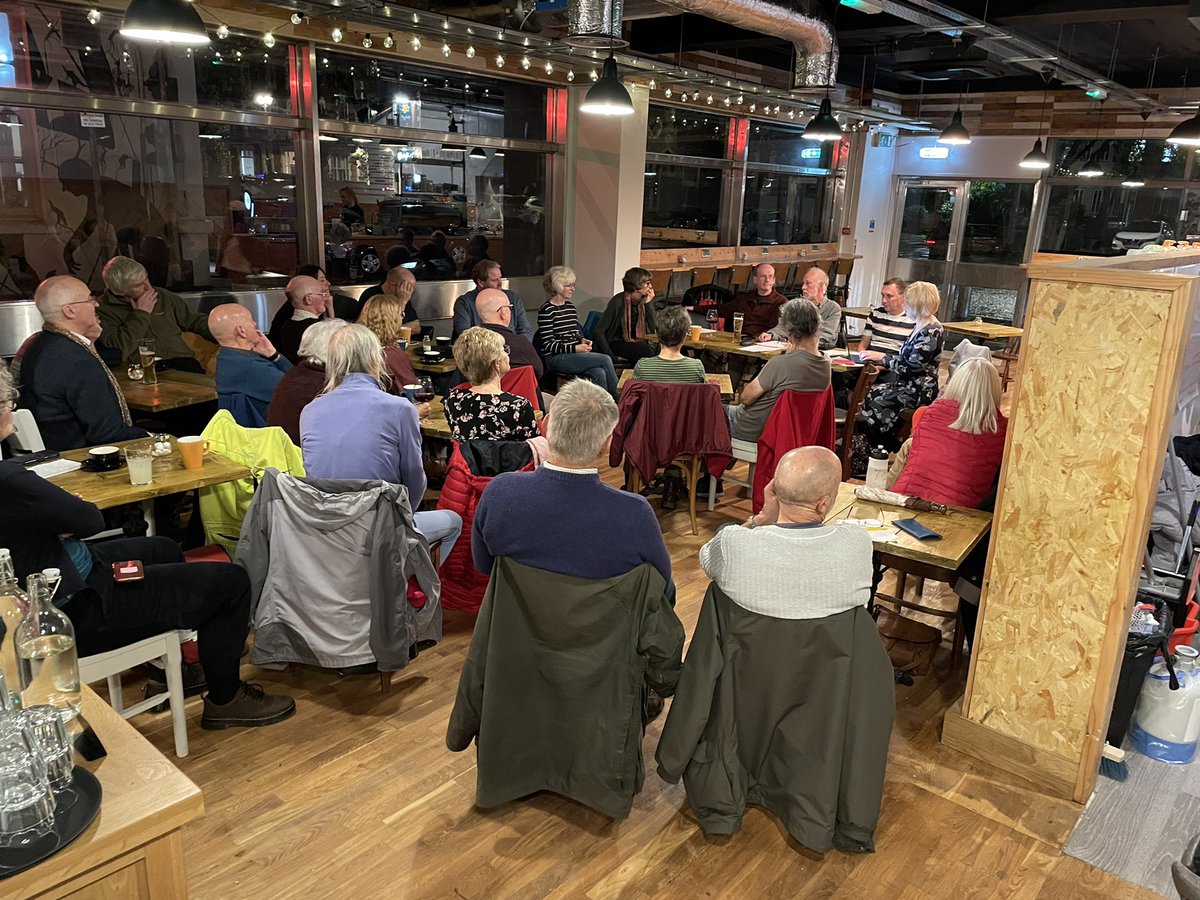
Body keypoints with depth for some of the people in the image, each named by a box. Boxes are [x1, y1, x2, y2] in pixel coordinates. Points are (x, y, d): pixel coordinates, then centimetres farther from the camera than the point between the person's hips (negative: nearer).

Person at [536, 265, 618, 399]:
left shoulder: (571, 307, 15)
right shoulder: (546, 311, -9)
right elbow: (548, 345, -13)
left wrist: (583, 340, 3)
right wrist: (575, 348, -19)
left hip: (574, 354, 7)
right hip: (556, 358, -7)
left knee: (599, 373, -24)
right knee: (606, 360, -19)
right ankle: (619, 399, -6)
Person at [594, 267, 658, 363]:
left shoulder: (644, 301, 0)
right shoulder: (618, 301, -15)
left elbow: (653, 329, -8)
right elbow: (599, 331, -16)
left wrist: (648, 303, -14)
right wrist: (612, 357, -22)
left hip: (637, 343, 5)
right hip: (616, 343, -5)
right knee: (649, 352, -31)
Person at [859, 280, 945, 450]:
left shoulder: (931, 332, -18)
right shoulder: (919, 326, 12)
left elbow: (912, 366, -20)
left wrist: (882, 357, -12)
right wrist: (884, 364, 6)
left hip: (919, 391, -10)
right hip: (906, 384, 10)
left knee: (874, 409, -20)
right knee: (865, 396, -1)